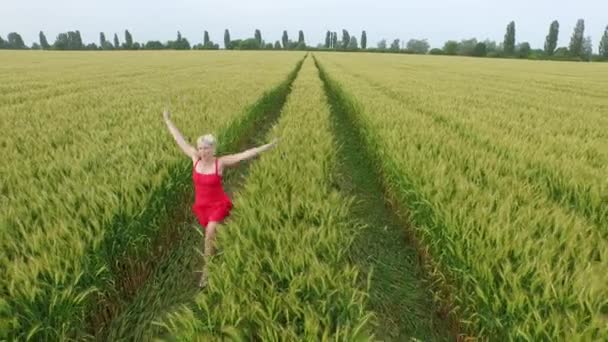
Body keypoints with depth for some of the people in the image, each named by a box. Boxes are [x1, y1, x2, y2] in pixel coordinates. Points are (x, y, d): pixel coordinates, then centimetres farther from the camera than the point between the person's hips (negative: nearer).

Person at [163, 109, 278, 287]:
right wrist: (168, 121, 8)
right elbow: (180, 140, 1)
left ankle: (206, 270, -3)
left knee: (210, 234, -22)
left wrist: (267, 146, -28)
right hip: (202, 207, 5)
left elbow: (245, 154, -22)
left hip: (219, 206, -4)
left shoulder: (221, 162, -17)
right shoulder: (195, 158, -8)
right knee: (213, 235, 18)